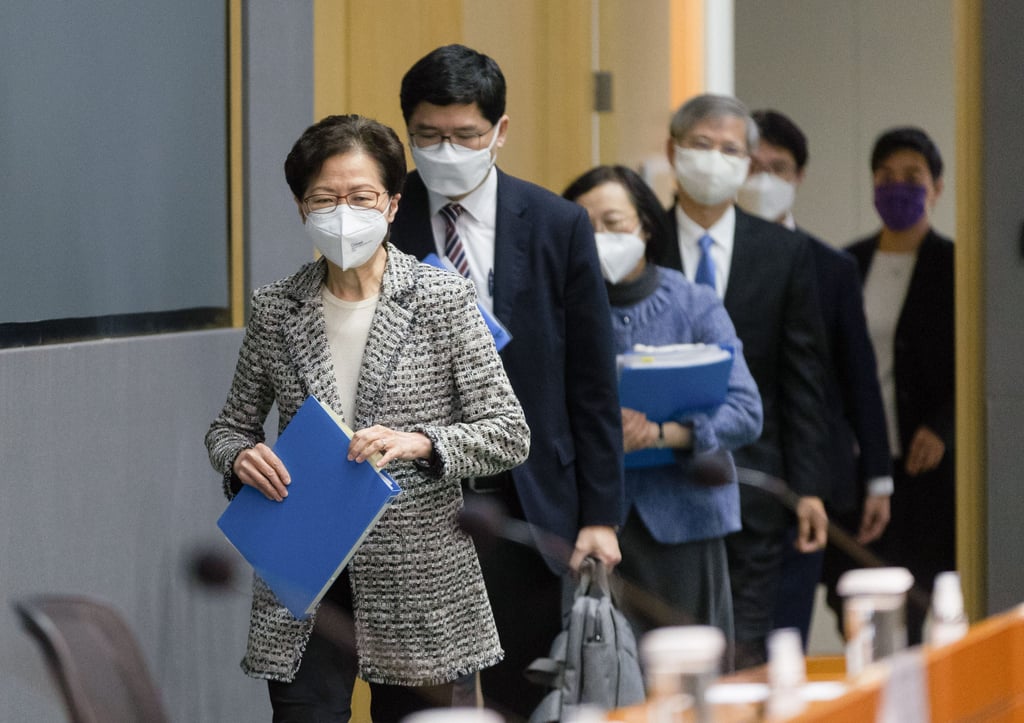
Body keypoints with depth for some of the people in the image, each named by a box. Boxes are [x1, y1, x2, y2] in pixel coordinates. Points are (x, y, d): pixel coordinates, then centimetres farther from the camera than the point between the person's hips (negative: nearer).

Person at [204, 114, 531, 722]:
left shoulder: (442, 298, -3)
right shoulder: (275, 309, 4)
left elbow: (509, 434, -4)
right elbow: (232, 424, 16)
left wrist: (419, 441, -21)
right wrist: (241, 456, -7)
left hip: (418, 581, -1)